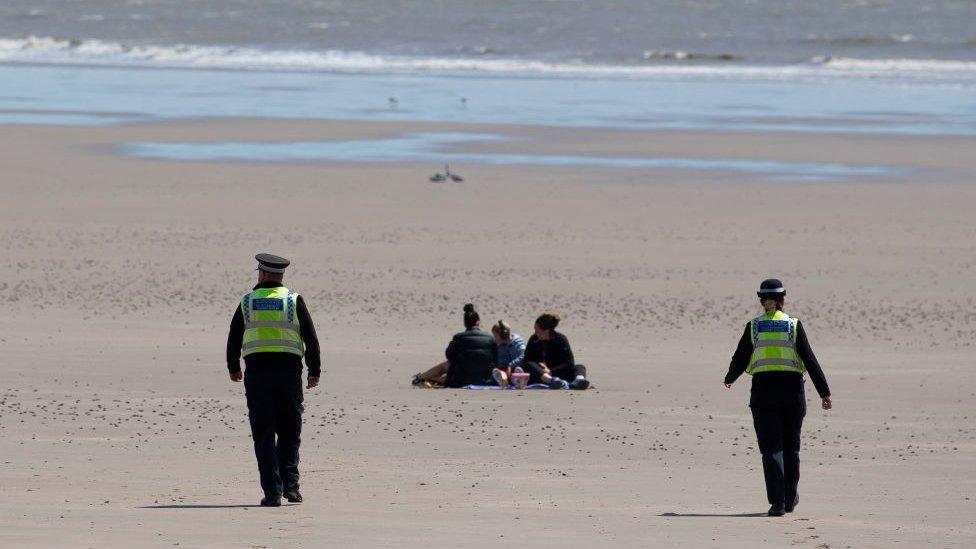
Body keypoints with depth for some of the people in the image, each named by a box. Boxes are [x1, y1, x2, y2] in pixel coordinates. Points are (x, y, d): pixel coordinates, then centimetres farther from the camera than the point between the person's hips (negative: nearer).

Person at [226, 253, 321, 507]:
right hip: (289, 370, 0)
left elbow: (234, 340, 10)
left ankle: (272, 492, -4)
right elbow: (311, 339, 1)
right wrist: (314, 371, 10)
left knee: (263, 434, 2)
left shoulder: (247, 302, 5)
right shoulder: (294, 301, 2)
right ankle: (290, 484, 0)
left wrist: (234, 368, 25)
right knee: (289, 431, 12)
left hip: (257, 371, 0)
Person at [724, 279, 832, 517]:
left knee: (771, 449, -1)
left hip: (763, 390, -1)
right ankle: (790, 498, 25)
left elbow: (740, 360, 2)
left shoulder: (753, 326, -1)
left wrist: (730, 379, 23)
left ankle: (777, 501, -12)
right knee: (791, 447, 15)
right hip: (792, 390, 1)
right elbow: (810, 361, -5)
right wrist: (825, 393, -3)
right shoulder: (794, 325, -2)